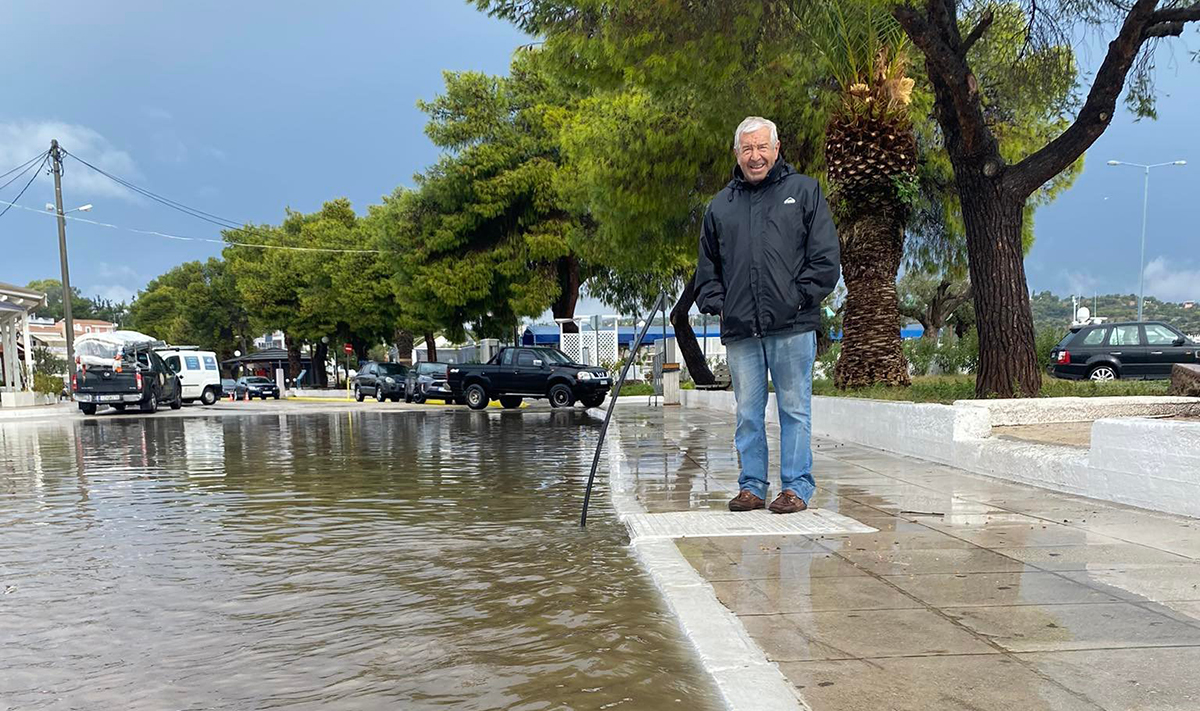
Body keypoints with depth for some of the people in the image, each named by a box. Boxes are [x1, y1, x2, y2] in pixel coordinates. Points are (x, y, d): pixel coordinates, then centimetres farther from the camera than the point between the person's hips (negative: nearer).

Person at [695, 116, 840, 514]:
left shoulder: (804, 191, 8)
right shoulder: (721, 205, 17)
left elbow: (825, 257, 2)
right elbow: (707, 265, 23)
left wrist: (801, 296, -8)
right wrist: (714, 302, 8)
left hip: (792, 327, -3)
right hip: (740, 331, 3)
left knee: (795, 409, 2)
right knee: (748, 413, 8)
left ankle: (797, 486, 10)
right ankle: (752, 486, 17)